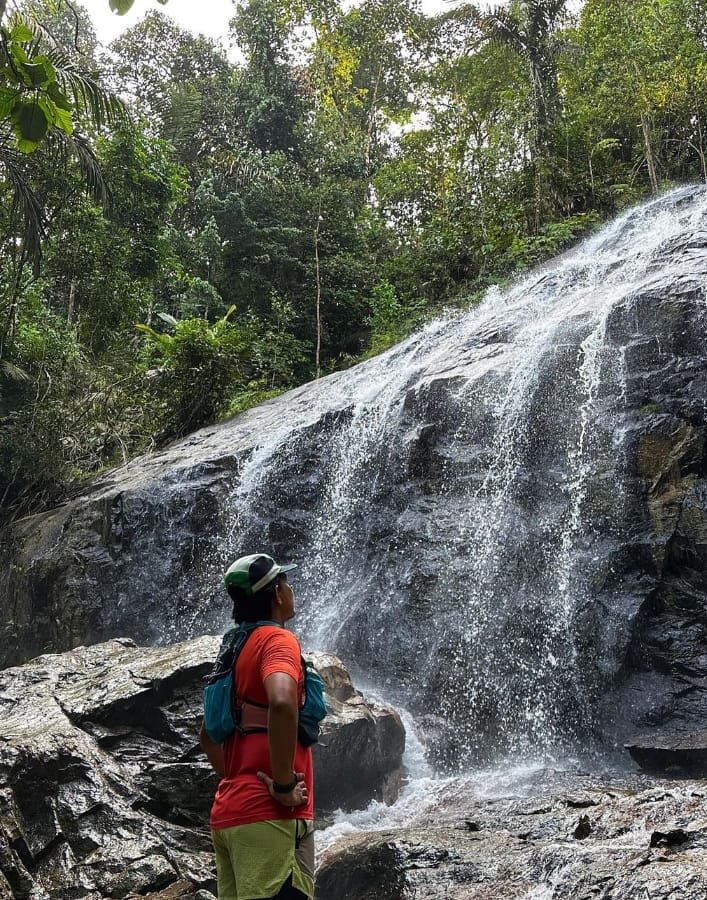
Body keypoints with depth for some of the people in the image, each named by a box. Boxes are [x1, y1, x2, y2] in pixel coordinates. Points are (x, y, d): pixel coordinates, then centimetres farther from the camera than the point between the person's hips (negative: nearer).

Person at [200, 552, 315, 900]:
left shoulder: (236, 649, 18)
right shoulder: (277, 639, -9)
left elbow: (208, 734, 27)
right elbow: (282, 702, -30)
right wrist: (284, 785, -21)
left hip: (229, 810, 9)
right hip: (266, 813, -9)